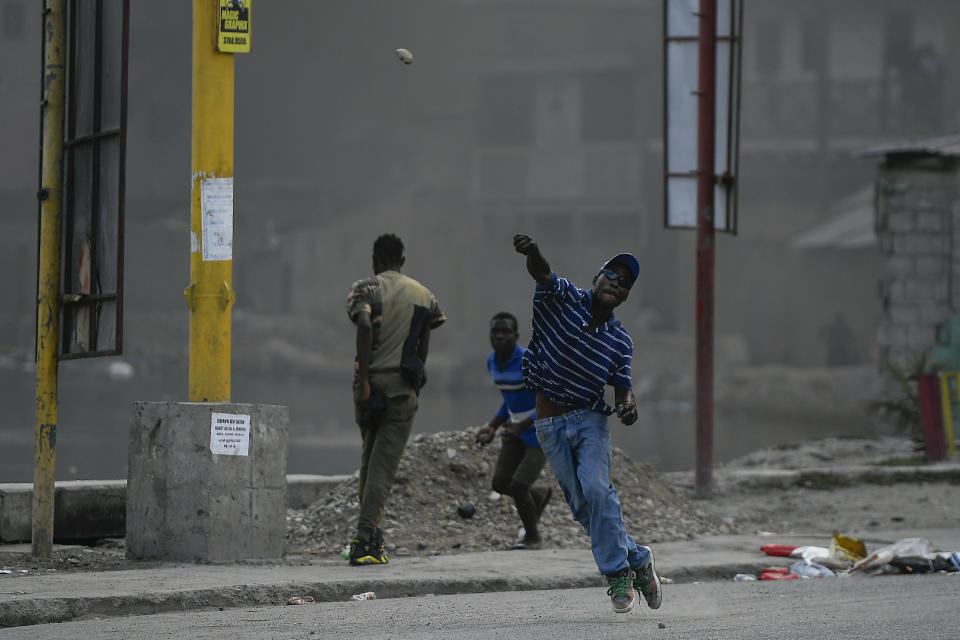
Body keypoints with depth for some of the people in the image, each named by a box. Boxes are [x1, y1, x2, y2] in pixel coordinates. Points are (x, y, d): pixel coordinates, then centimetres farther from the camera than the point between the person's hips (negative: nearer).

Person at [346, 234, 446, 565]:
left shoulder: (365, 289, 1)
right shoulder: (424, 295, 11)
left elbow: (364, 327, -17)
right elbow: (423, 349, 11)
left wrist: (364, 381, -16)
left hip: (371, 383, 0)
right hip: (404, 386, 0)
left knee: (369, 459, 19)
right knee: (384, 466, -4)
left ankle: (370, 535, 20)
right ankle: (364, 540, -15)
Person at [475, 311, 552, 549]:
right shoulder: (493, 361, -2)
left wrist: (521, 427, -32)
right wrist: (491, 427, 2)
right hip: (517, 431, 7)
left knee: (518, 488, -10)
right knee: (500, 483, 0)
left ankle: (532, 535, 17)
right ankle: (540, 495, 30)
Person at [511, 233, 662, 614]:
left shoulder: (620, 342, 0)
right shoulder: (563, 298, -6)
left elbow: (622, 388, 6)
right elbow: (542, 273, -26)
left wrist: (628, 406, -19)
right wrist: (532, 252, -49)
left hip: (589, 418, 0)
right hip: (550, 425, 0)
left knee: (595, 487, -24)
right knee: (583, 507, 2)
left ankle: (618, 572, -13)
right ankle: (636, 559, 19)